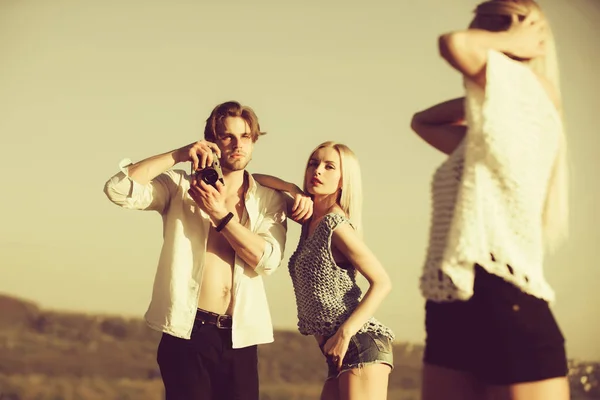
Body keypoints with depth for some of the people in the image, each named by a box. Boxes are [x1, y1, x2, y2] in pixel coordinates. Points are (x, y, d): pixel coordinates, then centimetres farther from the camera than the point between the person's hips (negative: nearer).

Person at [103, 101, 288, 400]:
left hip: (240, 339, 2)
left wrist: (221, 214, -14)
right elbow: (118, 189, -10)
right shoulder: (179, 187, 5)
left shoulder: (269, 200, 9)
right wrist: (178, 155, -13)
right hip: (188, 333, -2)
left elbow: (267, 260, -7)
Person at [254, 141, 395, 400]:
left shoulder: (335, 224, -10)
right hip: (341, 354, 9)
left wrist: (344, 334, -20)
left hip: (361, 345, -9)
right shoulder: (311, 217, 13)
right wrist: (294, 190, 0)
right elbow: (255, 180, 17)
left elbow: (382, 283, -14)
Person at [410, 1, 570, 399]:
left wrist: (518, 42, 2)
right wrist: (477, 97, 21)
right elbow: (422, 121, 34)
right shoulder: (488, 133, 21)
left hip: (502, 308, -9)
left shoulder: (525, 96, -2)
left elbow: (454, 45, -17)